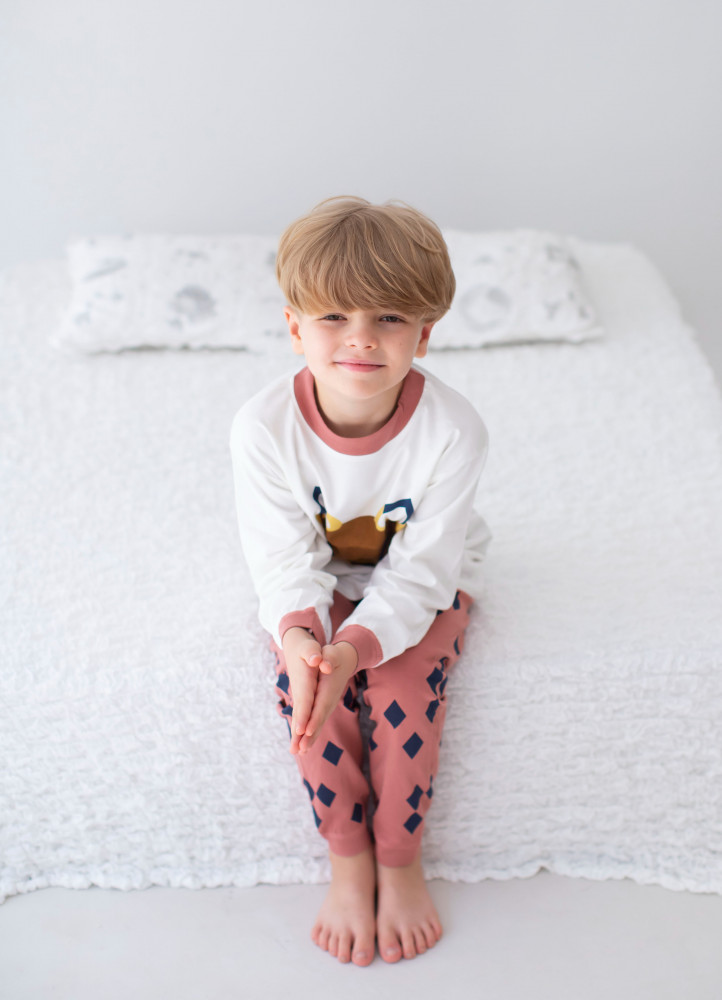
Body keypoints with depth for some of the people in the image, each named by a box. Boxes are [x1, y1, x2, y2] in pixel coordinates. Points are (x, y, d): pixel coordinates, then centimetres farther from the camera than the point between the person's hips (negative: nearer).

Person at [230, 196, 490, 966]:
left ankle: (400, 862, -5)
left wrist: (356, 646, -44)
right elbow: (286, 561, -21)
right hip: (319, 587, 1)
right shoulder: (263, 426, -26)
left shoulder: (452, 430, -29)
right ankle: (347, 860, -6)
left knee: (404, 684, -27)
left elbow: (421, 572, -26)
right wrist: (298, 632, -44)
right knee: (305, 685, -26)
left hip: (419, 587, -1)